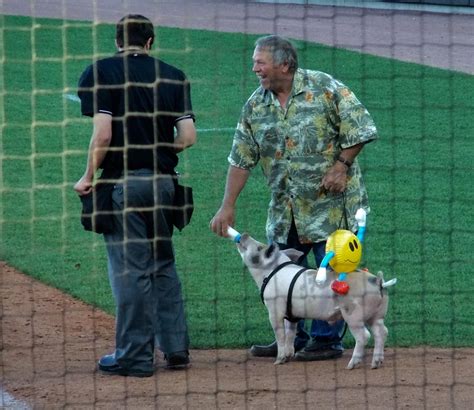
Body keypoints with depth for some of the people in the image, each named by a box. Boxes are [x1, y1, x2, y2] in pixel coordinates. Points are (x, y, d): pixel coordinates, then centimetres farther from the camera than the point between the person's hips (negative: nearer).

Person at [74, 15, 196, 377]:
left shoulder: (100, 73, -5)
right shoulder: (173, 76, 7)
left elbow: (103, 133, -14)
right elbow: (188, 136, 2)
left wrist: (89, 177, -3)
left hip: (122, 183, -5)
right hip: (164, 181, 5)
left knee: (130, 271, -1)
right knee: (163, 266, 17)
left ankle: (135, 356, 2)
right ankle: (176, 347, 18)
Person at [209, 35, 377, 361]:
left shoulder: (325, 89, -10)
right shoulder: (256, 106, 5)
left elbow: (360, 127, -9)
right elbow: (241, 158, 6)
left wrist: (341, 165, -16)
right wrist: (228, 206, 3)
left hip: (331, 201, -6)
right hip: (285, 209, 6)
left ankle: (327, 340, 9)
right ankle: (291, 338, 23)